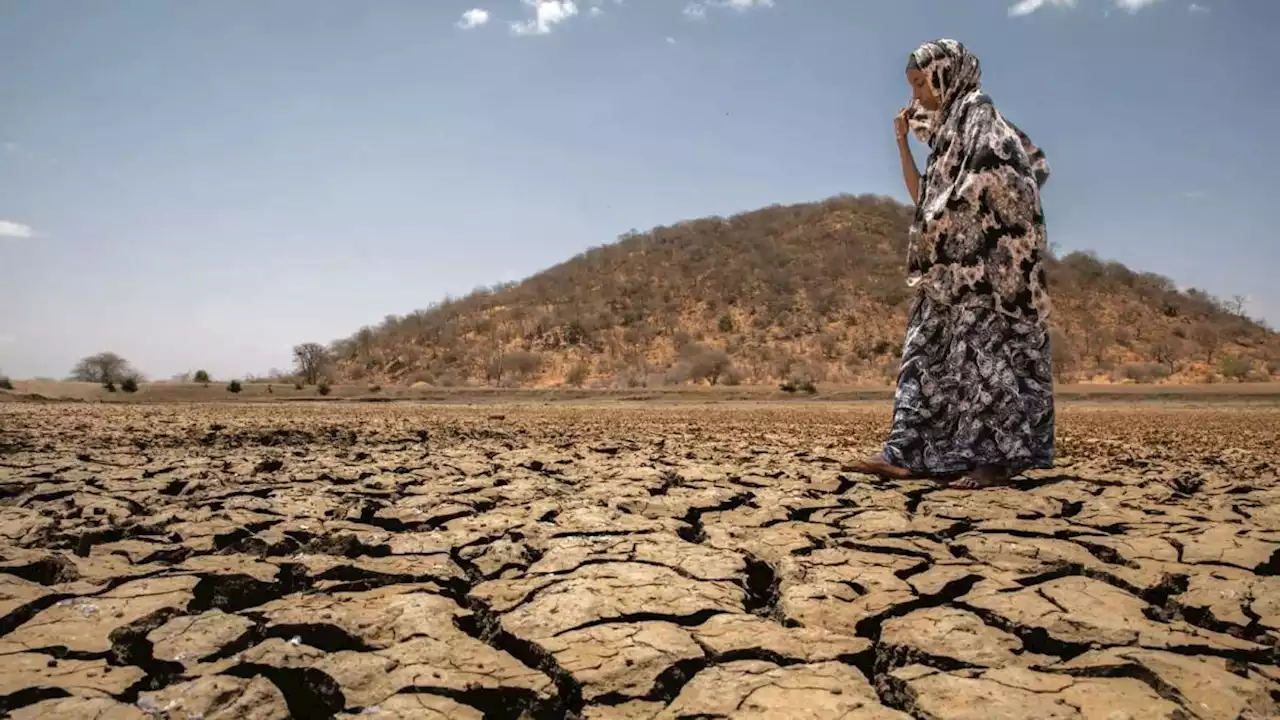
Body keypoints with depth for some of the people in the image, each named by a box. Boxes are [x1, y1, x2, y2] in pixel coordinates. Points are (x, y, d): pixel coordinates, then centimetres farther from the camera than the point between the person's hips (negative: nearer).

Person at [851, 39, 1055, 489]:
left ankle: (1000, 456, -6)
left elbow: (991, 182, -16)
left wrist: (942, 216, -8)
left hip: (987, 256, -9)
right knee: (930, 348, 3)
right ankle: (910, 452, 2)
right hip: (955, 265, 9)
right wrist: (902, 142, 18)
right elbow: (921, 198, 23)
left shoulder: (978, 112, -3)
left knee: (984, 344, -11)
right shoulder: (948, 128, 23)